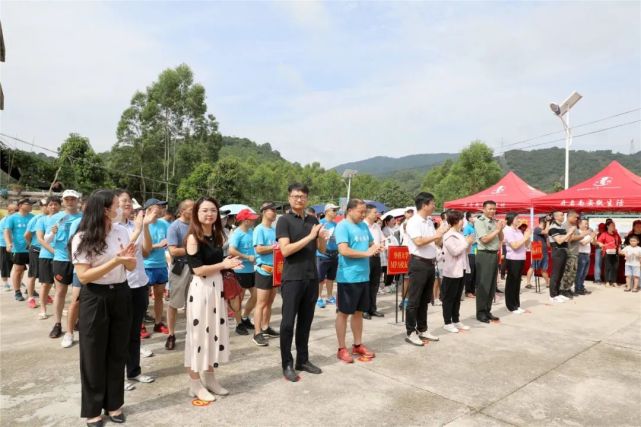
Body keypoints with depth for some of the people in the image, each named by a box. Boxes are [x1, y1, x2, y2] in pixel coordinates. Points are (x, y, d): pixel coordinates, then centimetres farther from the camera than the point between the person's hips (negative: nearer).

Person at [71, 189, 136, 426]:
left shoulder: (122, 231, 0)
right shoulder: (82, 238, -12)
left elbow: (131, 267, 5)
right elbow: (83, 276, -17)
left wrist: (128, 258, -17)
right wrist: (115, 261, -25)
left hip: (120, 295, 4)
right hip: (95, 299, -4)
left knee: (118, 352, 13)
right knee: (95, 355, 8)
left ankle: (114, 404, 29)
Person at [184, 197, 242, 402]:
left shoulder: (217, 236, 10)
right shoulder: (193, 238, -12)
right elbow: (198, 269, -17)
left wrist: (229, 264, 2)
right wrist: (224, 264, -18)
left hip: (217, 286, 7)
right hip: (200, 288, -7)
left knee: (215, 331, 14)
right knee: (199, 333, 2)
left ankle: (210, 377, 29)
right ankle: (195, 383, 17)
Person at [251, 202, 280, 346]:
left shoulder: (274, 229, 11)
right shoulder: (259, 229, -11)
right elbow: (259, 249, -20)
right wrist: (275, 247, -13)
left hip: (275, 269, 8)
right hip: (264, 270, -8)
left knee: (269, 302, 15)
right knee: (261, 303, -4)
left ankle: (266, 328, 27)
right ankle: (257, 334, 1)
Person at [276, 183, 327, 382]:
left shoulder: (313, 220, 11)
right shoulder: (284, 220, -6)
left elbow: (322, 249, 12)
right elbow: (285, 250, -17)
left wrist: (322, 238, -10)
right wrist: (309, 237, -20)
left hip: (312, 278, 6)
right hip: (292, 279, -5)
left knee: (305, 321, 12)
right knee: (288, 322, 1)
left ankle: (303, 360, 24)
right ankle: (287, 364, 12)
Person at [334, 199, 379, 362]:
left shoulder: (364, 226, 12)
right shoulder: (342, 226, -12)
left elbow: (371, 244, 23)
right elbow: (343, 250, -22)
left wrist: (376, 247, -1)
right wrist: (367, 253, -19)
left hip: (364, 276, 8)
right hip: (348, 277, -7)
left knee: (359, 311, 16)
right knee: (344, 312, 4)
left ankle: (357, 345, 28)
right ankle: (342, 349, 14)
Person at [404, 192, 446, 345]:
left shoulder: (430, 221, 13)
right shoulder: (413, 222, -13)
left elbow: (435, 242, 18)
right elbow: (419, 242, -24)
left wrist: (441, 233, 1)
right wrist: (436, 235, -14)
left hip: (430, 263, 9)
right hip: (419, 263, -9)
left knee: (425, 299, 16)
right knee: (414, 300, -1)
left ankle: (422, 330, 26)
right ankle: (410, 333, 8)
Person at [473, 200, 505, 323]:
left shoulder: (495, 222, 11)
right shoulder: (479, 222, -8)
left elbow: (501, 239, 15)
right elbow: (485, 239, -17)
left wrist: (501, 229, -3)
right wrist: (497, 230, -10)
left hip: (494, 255, 7)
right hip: (484, 255, -7)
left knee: (492, 285, 11)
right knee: (483, 285, -3)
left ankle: (487, 311, 20)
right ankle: (480, 313, 4)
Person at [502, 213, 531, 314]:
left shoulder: (519, 231, 13)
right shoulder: (507, 230, -10)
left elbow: (526, 245, 16)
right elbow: (515, 246, -18)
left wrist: (527, 237, 1)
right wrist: (525, 237, -11)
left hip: (520, 259, 8)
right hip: (512, 260, -8)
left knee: (517, 283, 13)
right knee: (511, 283, 1)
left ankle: (517, 305, 21)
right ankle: (512, 307, 8)